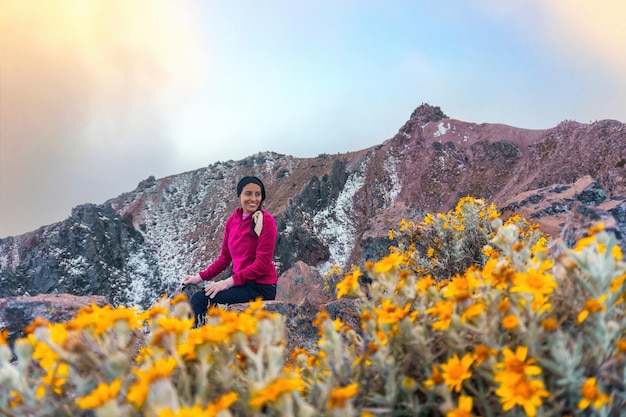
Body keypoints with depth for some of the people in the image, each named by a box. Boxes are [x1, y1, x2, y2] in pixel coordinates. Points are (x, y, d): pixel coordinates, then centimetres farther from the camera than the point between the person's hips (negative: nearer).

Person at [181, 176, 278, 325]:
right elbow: (224, 258, 15)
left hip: (262, 286, -6)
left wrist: (229, 282, -19)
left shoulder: (266, 221, -11)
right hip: (242, 283, 6)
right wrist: (200, 277, 3)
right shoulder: (232, 220, 8)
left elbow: (262, 263, -14)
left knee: (200, 298, -19)